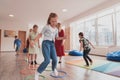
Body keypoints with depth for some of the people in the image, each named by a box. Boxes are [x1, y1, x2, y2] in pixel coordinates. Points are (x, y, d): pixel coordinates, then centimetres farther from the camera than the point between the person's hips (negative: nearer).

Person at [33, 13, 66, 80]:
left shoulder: (56, 29, 13)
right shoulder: (46, 27, -3)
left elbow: (57, 38, 22)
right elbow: (40, 34, 0)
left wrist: (62, 38, 4)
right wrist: (34, 42, -7)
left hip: (52, 44, 5)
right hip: (46, 43, -5)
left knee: (55, 59, 1)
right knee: (47, 60, -18)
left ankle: (54, 69, 36)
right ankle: (37, 72, 2)